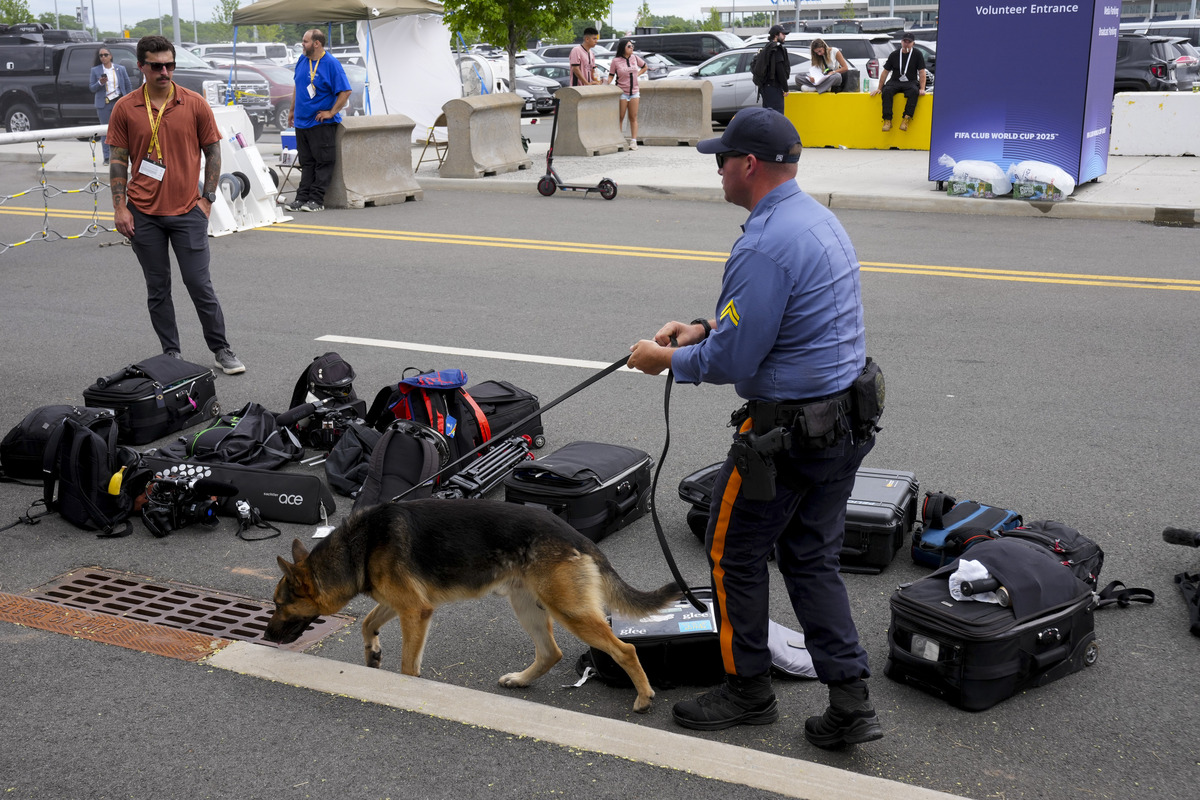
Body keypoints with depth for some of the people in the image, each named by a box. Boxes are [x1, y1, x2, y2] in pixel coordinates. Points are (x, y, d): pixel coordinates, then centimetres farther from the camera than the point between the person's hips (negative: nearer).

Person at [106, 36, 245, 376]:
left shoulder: (195, 104, 0)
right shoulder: (124, 108, 1)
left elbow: (212, 152, 5)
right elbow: (119, 160, 5)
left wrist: (207, 198, -1)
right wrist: (120, 207, -2)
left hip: (187, 211, -1)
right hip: (143, 214, 1)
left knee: (199, 284, -1)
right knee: (157, 289, 8)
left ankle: (222, 350, 12)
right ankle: (171, 354, 18)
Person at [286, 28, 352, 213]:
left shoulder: (331, 64, -11)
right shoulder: (302, 61, 10)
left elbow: (345, 91, -14)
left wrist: (331, 112, -15)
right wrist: (292, 110, 21)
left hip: (322, 123, -7)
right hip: (301, 122, 7)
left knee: (323, 163, -3)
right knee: (306, 163, 10)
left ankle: (317, 200, 0)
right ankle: (302, 198, 12)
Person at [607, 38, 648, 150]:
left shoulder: (635, 58, 6)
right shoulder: (616, 61, -5)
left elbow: (645, 66, 22)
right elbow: (611, 75, -2)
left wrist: (637, 75, 10)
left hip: (634, 91, 4)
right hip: (622, 92, -4)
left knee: (633, 117, 3)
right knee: (620, 118, -2)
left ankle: (633, 141, 5)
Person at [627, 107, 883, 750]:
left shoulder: (764, 245, -22)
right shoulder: (818, 218, 10)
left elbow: (731, 360, -21)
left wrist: (667, 360, -4)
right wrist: (704, 328, 12)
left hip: (788, 429, -9)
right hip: (846, 421, 10)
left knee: (734, 552, 9)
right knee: (811, 557, 16)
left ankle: (747, 691, 23)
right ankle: (849, 703, 15)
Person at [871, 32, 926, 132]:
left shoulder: (917, 54, 5)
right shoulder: (894, 54, 9)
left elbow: (922, 72, 1)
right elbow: (885, 72, 12)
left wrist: (922, 89, -11)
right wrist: (879, 88, 6)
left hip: (910, 82, -1)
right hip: (895, 81, 2)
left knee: (914, 91, -37)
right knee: (887, 91, -32)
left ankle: (906, 119, -39)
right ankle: (887, 120, -35)